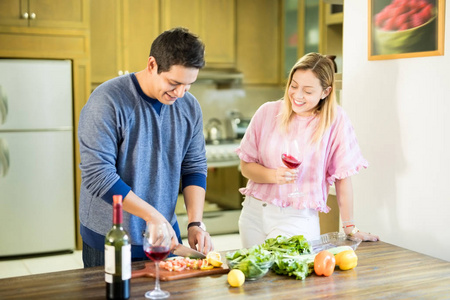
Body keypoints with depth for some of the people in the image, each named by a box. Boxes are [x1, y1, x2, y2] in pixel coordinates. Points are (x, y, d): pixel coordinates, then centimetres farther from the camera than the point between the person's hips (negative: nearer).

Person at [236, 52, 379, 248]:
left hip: (298, 219, -3)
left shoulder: (335, 120, -9)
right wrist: (274, 175, -16)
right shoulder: (268, 112, -1)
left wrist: (350, 227, 1)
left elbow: (342, 176, -4)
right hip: (254, 213, 3)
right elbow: (246, 166, 3)